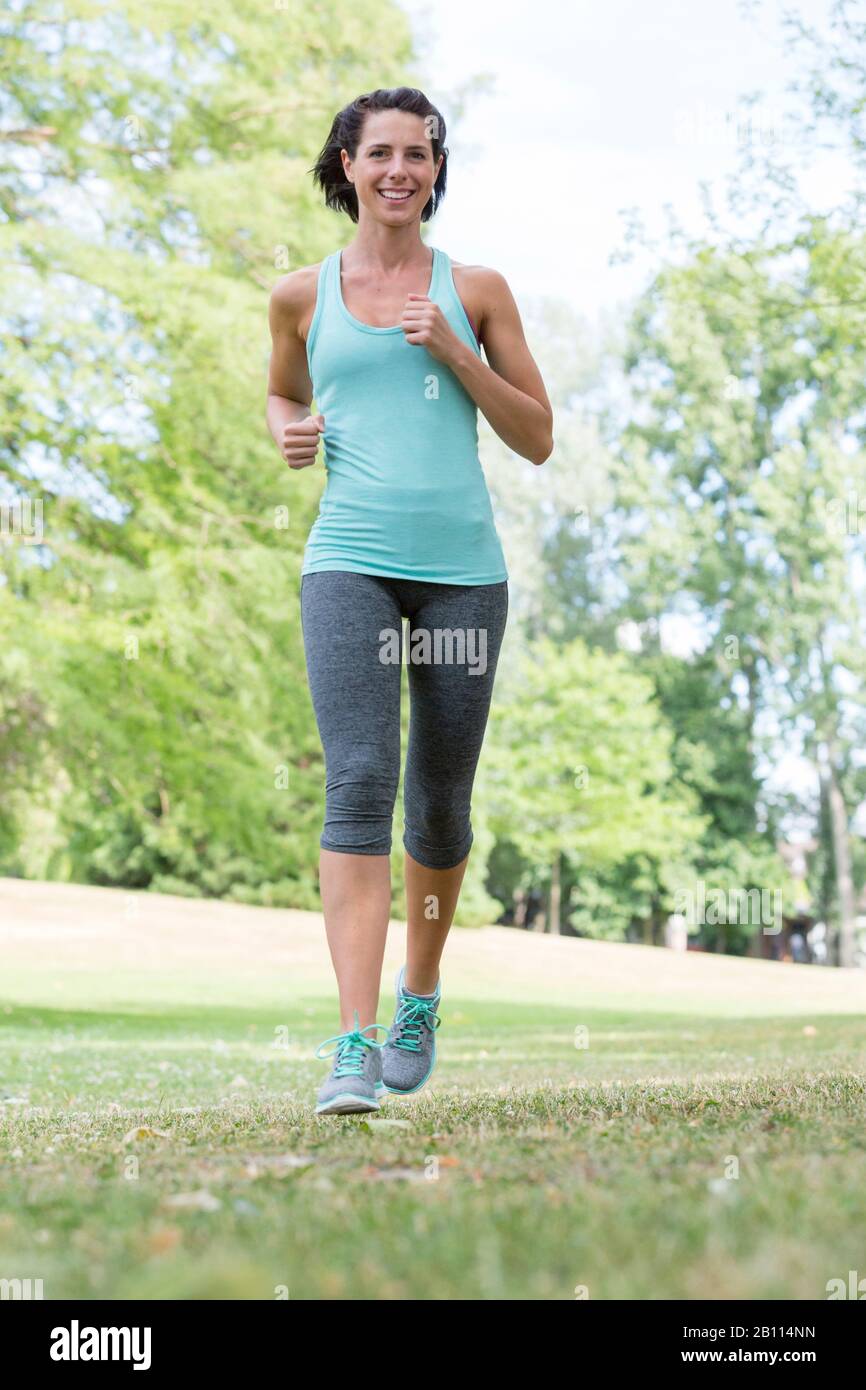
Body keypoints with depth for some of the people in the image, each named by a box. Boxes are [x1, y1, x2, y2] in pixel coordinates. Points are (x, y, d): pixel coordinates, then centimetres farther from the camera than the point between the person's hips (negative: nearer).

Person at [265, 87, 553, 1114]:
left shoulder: (475, 290, 10)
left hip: (462, 567, 1)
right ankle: (354, 1046, -20)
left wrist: (451, 348, -5)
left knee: (440, 801, 8)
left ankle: (419, 994, 33)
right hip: (349, 563, -1)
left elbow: (538, 440, 8)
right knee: (359, 781, -17)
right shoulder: (302, 295, 11)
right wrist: (290, 434, 5)